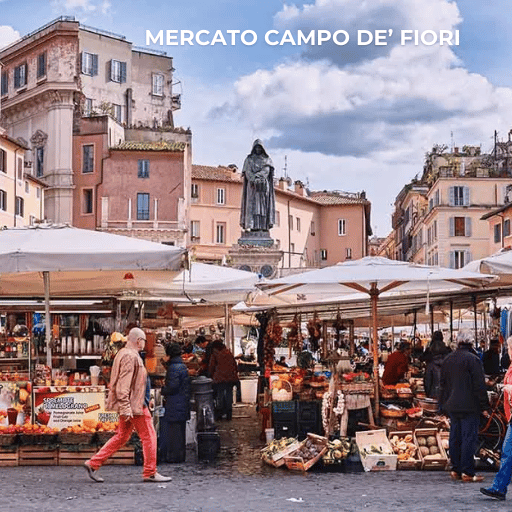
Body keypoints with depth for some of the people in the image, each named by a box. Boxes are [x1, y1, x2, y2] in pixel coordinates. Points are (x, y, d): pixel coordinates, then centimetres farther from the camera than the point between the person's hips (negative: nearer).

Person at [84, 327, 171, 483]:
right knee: (149, 436, -1)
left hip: (130, 405, 10)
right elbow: (124, 384, -22)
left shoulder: (124, 353, 17)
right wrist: (126, 407, -25)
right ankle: (150, 473, 5)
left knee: (121, 437, 14)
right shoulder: (130, 356, -16)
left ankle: (93, 463, 13)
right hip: (134, 404, -10)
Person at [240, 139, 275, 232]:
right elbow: (248, 172, 0)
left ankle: (264, 225, -11)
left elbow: (266, 171, -3)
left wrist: (256, 176, -16)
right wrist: (254, 180, -18)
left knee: (263, 204, -6)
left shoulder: (267, 159, 13)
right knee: (252, 204, -10)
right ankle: (252, 225, -17)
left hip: (264, 185, 1)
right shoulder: (249, 159, 13)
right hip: (252, 185, -1)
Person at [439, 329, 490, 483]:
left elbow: (443, 384, 18)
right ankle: (467, 473, -3)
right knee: (469, 437, -3)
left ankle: (456, 470, 16)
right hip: (469, 407, -7)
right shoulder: (472, 359, -11)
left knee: (455, 437, 12)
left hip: (452, 406, 7)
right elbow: (479, 385, -12)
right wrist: (484, 406, -6)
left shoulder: (447, 359, 11)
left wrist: (443, 405, 24)